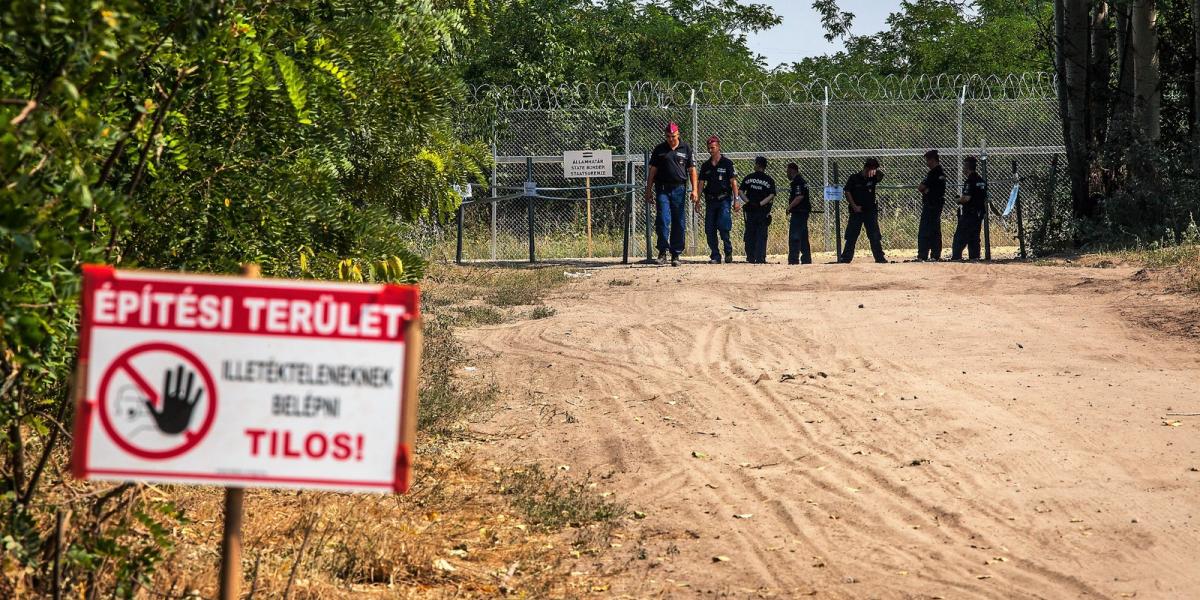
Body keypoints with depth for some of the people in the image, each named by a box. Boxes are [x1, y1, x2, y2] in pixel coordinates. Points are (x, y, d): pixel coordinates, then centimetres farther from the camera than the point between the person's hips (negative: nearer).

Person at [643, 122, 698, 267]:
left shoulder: (686, 149, 8)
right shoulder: (659, 149, 7)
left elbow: (692, 170, 8)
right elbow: (652, 170, 9)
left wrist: (694, 190, 0)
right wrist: (649, 190, 4)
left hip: (679, 189, 1)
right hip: (662, 189, -1)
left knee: (679, 223, 2)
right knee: (663, 220, -12)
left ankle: (676, 254, 8)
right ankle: (663, 251, -4)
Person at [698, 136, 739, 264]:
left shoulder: (727, 163, 0)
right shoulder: (706, 166, 12)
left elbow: (733, 182, -3)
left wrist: (736, 200, -11)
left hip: (724, 199, -5)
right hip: (710, 200, 5)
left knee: (723, 226, -16)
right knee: (709, 230, 1)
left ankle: (728, 251, 3)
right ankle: (715, 256, 8)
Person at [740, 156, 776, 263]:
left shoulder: (749, 178, 3)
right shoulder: (769, 180, -2)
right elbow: (772, 196, -11)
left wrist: (748, 201, -5)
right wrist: (761, 203, -12)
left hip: (750, 210, 1)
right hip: (763, 210, -1)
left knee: (749, 234, 8)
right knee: (761, 235, 2)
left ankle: (750, 257, 5)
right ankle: (760, 258, -3)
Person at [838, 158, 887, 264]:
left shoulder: (873, 178, 3)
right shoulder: (854, 178, -2)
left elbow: (881, 175, -16)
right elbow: (847, 192, -3)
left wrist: (876, 170, -38)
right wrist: (854, 206, -11)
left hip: (870, 211, 2)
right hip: (856, 211, -2)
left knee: (875, 236, 1)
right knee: (851, 235, 1)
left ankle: (880, 257, 6)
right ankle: (846, 257, 5)